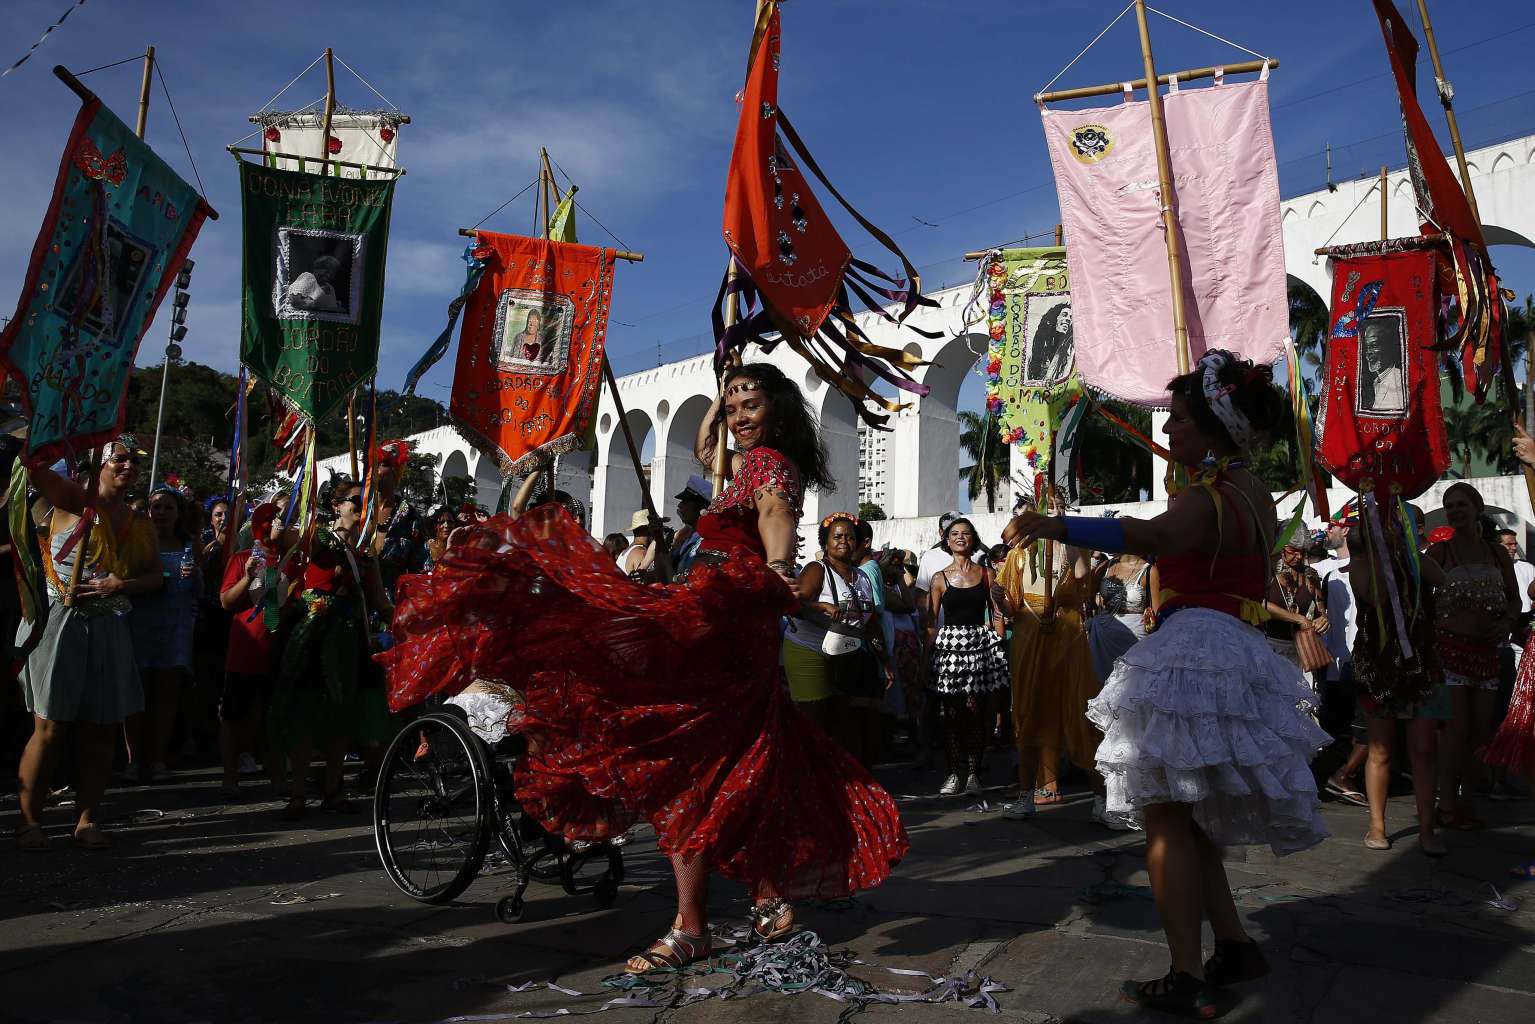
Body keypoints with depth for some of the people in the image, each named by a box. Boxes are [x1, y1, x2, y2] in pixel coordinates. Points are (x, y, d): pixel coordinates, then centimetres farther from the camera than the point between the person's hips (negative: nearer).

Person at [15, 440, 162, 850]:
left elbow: (155, 577, 10)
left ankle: (86, 818, 16)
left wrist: (122, 585, -7)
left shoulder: (141, 526, 12)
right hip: (59, 624, -5)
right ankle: (29, 820, 12)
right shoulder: (74, 500, -2)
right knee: (51, 728, -1)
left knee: (101, 729, 6)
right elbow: (32, 465, -18)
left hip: (106, 630, 5)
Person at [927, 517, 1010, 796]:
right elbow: (930, 621, 7)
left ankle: (973, 774, 8)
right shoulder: (940, 578, 7)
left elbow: (999, 614, 10)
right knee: (950, 714, -1)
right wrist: (929, 652, 0)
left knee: (976, 712, -4)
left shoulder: (986, 574, 8)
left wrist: (997, 644, 0)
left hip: (980, 645, 0)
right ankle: (954, 773, 10)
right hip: (949, 645, 0)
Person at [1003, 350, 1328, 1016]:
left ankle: (1189, 980, -2)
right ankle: (1234, 946, 24)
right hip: (1235, 651, 10)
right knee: (1188, 816, 18)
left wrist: (1058, 525, -50)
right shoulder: (1251, 489, 15)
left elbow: (1151, 537, -38)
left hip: (1193, 647, -10)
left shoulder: (1206, 498, -14)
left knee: (1166, 817, -6)